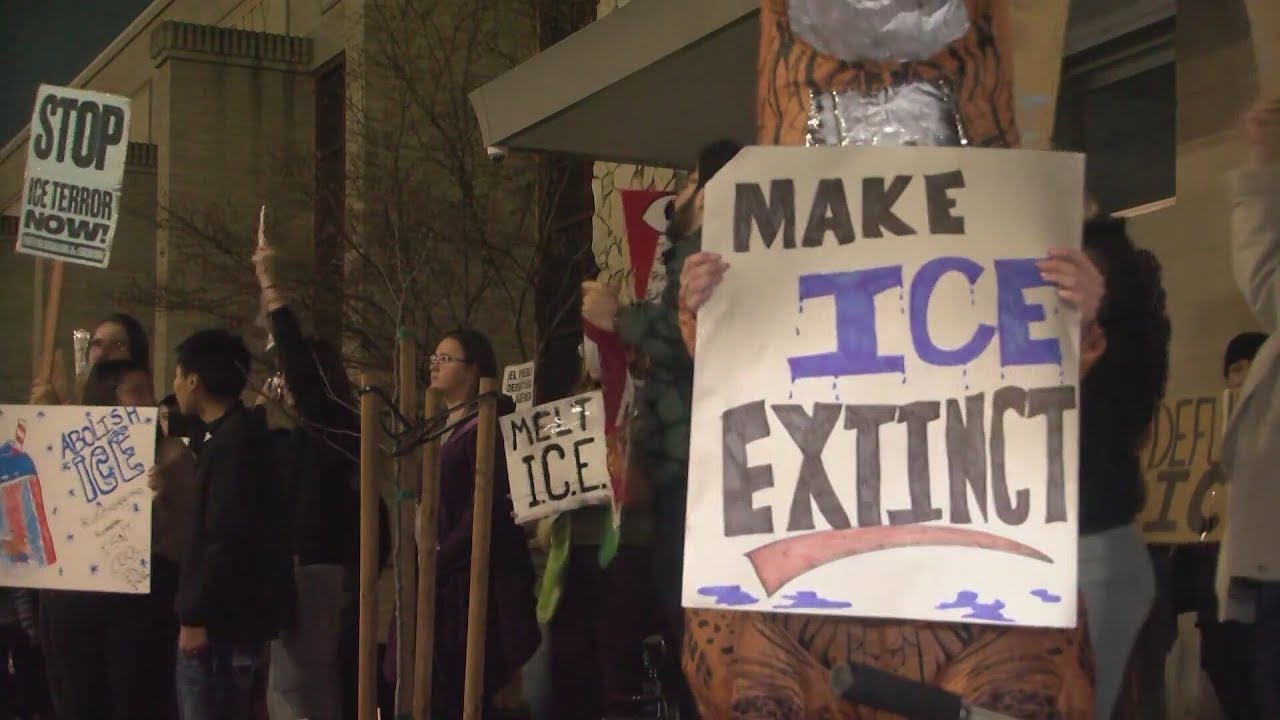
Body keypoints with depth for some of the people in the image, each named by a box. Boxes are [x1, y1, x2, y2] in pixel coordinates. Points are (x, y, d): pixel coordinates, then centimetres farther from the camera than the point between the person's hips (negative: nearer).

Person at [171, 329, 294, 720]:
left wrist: (196, 616, -21)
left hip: (220, 623, -10)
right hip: (221, 618, 10)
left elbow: (226, 538, -22)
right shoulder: (233, 435, 16)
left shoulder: (234, 442, -15)